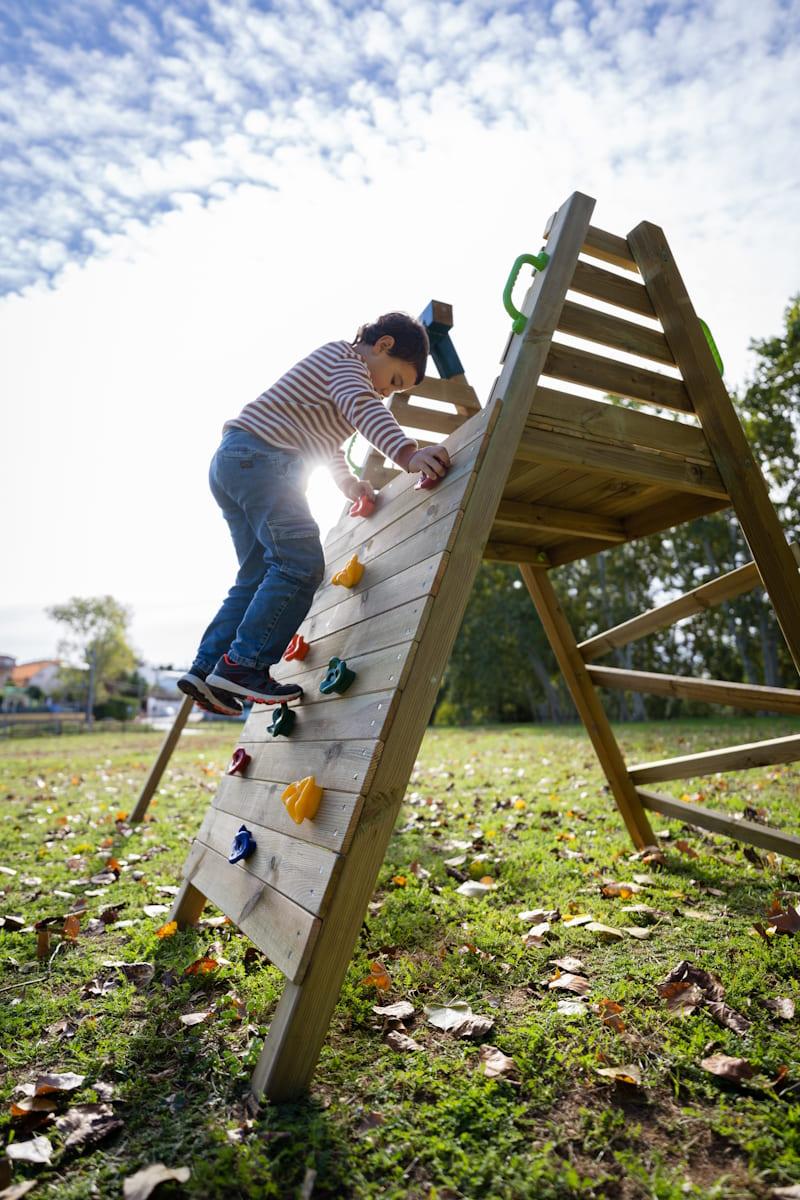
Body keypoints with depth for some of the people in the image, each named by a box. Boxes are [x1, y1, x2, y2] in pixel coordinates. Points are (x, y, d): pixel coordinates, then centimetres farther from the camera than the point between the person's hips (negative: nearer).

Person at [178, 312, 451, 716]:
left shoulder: (337, 366, 30)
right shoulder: (344, 358, -2)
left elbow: (325, 442, 33)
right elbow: (364, 408, -24)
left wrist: (348, 482, 16)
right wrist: (408, 454, -39)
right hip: (261, 457, -10)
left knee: (259, 576, 9)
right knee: (301, 565, -18)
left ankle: (206, 667, 7)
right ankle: (243, 664, -20)